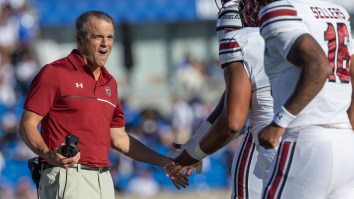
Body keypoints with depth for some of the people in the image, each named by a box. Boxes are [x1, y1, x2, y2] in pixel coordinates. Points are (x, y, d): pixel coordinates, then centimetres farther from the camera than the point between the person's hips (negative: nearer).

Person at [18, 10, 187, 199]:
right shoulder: (54, 73, -4)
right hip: (67, 176, -8)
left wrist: (165, 162, 19)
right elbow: (27, 125, -8)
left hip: (103, 180, 8)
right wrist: (48, 154, -27)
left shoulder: (109, 82, 19)